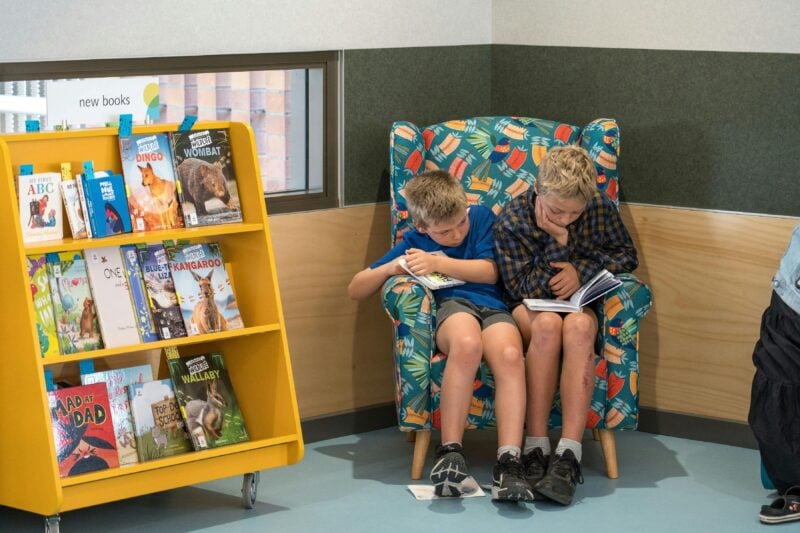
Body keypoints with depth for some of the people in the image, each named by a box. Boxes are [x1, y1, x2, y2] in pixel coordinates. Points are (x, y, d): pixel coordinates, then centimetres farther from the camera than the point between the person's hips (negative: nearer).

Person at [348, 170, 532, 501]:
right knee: (467, 344, -40)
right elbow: (355, 290, 19)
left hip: (492, 305, 1)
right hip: (450, 304, -1)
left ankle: (508, 464, -45)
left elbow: (491, 272, 6)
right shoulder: (413, 242, 18)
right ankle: (450, 453, -38)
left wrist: (437, 264, -2)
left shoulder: (480, 217, 18)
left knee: (510, 354, -37)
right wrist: (389, 268, -1)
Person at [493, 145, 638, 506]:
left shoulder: (601, 208, -7)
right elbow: (528, 290, -13)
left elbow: (626, 255, 3)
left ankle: (568, 455, -45)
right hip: (528, 308, -1)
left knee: (579, 325, -37)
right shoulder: (511, 221, -13)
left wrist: (582, 270, -14)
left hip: (579, 302, 2)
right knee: (547, 324, -39)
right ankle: (535, 447, -38)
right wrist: (558, 240, -25)